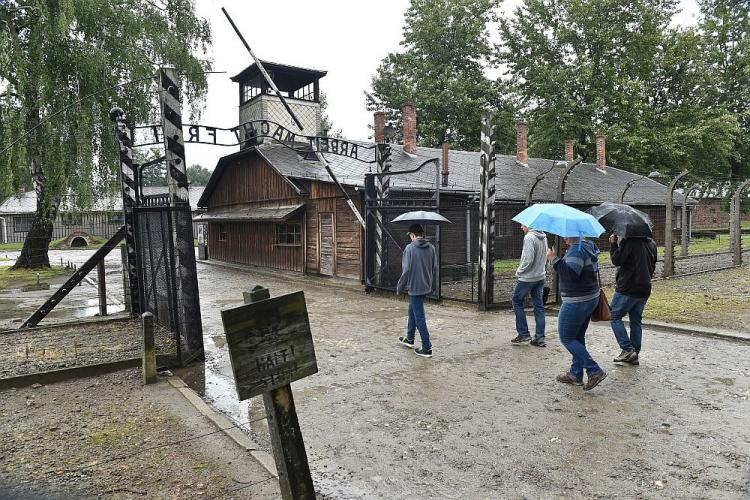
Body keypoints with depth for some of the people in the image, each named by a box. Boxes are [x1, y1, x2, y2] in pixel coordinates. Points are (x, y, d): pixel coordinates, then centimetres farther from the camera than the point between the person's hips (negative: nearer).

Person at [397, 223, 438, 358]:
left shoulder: (410, 248, -14)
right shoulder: (431, 248, 3)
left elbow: (406, 270, -15)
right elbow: (435, 268, 8)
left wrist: (399, 286, -2)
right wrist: (432, 286, 20)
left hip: (414, 287, -7)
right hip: (426, 287, 7)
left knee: (419, 317, 0)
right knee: (412, 311, 24)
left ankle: (427, 348, 4)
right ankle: (409, 338, 37)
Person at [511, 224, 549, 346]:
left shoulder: (529, 237, -19)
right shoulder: (543, 236, 7)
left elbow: (528, 259, -24)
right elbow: (545, 256, 15)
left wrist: (519, 271, -10)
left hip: (527, 277, -8)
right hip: (541, 277, 8)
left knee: (517, 302, 9)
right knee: (539, 306, 9)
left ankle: (523, 333, 9)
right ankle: (540, 338, 12)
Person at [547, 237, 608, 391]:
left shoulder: (577, 249, -20)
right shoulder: (587, 246, 12)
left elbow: (571, 274, -30)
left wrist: (554, 259, -25)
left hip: (576, 302, -10)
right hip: (591, 298, 10)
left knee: (566, 338, -1)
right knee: (578, 337, 17)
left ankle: (595, 371, -2)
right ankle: (576, 374, 25)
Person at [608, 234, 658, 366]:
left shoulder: (628, 242, -15)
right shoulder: (652, 244, 12)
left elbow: (616, 260, -14)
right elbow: (652, 267, 20)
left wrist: (613, 244, -3)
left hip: (627, 288, -8)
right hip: (644, 289, 8)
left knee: (615, 317, 3)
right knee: (636, 320, 13)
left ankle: (628, 349, -6)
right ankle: (634, 355, 16)